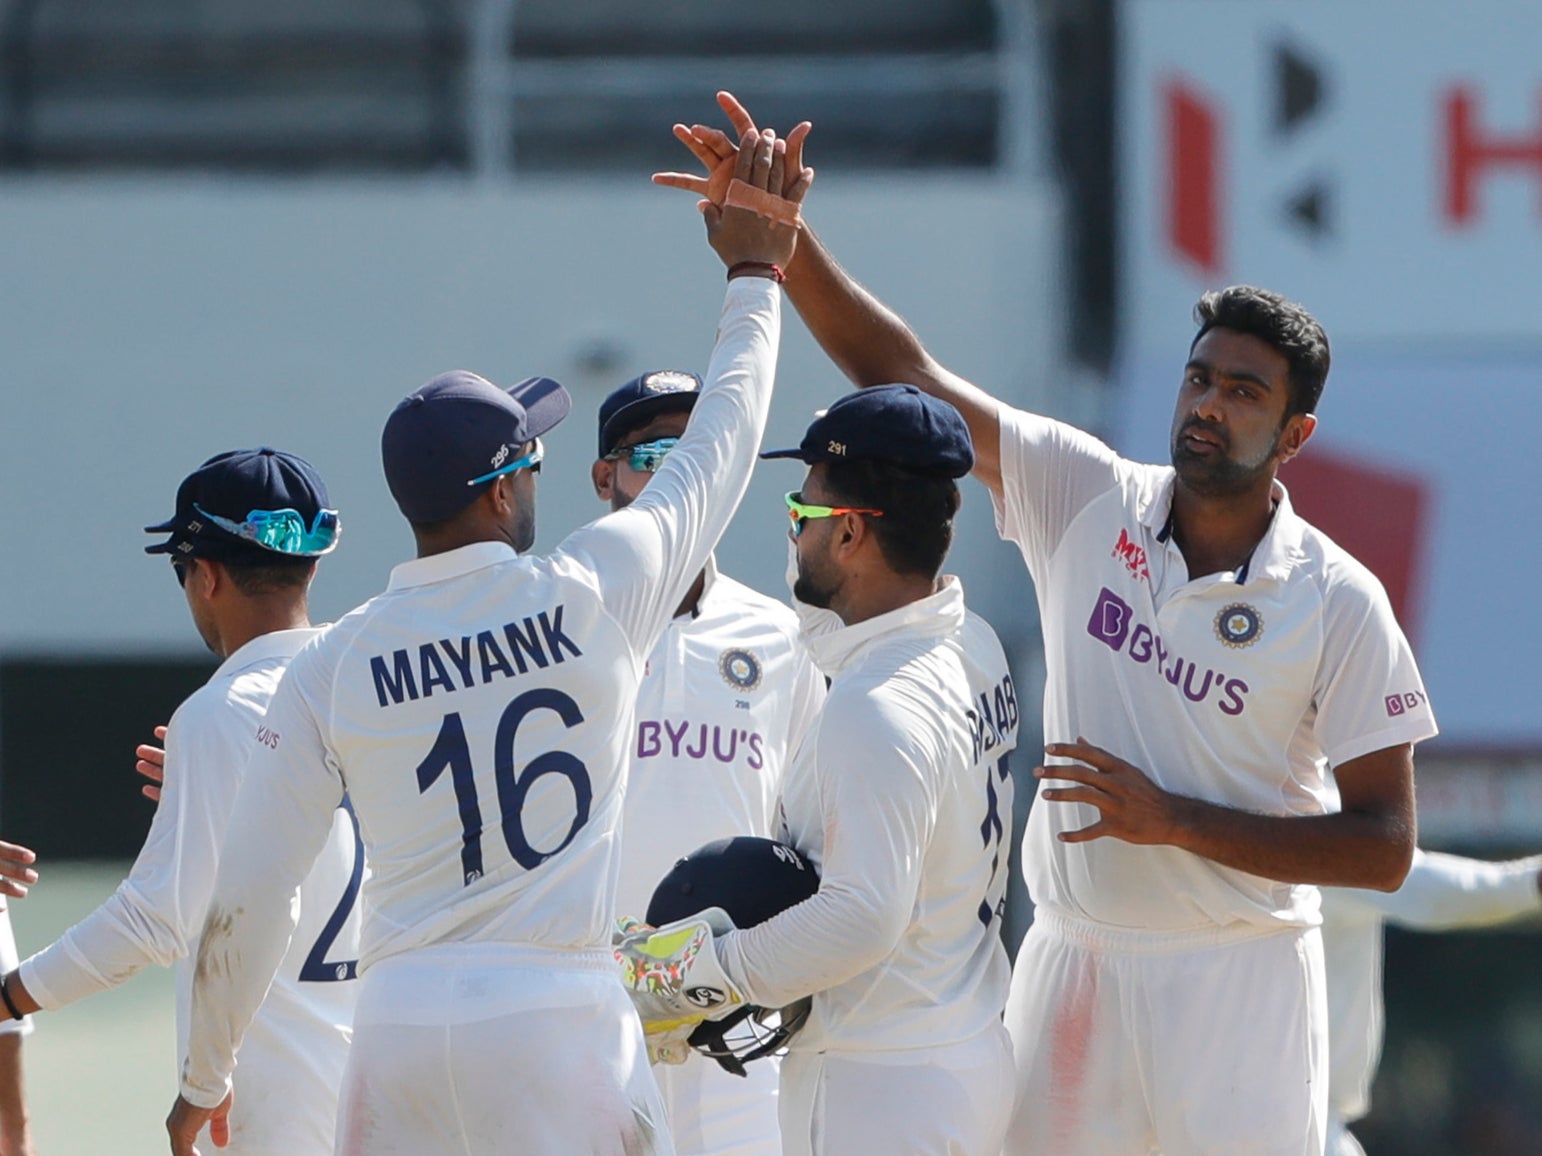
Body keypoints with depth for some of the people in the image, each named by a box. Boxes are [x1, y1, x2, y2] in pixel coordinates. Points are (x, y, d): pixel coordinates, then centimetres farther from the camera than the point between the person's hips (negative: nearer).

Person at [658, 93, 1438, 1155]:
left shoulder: (1339, 602, -7)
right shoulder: (1088, 501, 2)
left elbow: (1385, 847, -7)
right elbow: (903, 373, 0)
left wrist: (1176, 821, -16)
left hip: (1237, 982, -3)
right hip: (1075, 965, 3)